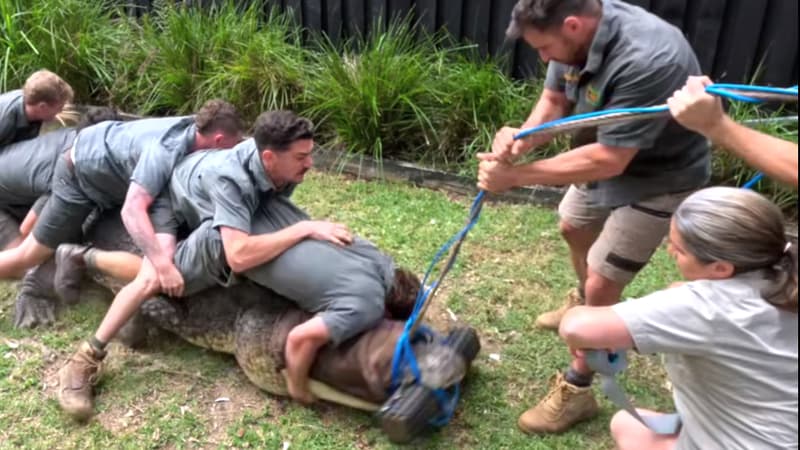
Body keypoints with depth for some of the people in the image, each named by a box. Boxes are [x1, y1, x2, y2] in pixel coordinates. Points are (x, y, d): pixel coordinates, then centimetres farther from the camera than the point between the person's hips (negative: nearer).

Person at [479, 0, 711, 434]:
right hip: (606, 158, 9)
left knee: (601, 285, -6)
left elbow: (608, 161, -39)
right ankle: (584, 301, 56)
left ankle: (576, 390, 13)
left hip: (656, 181, -8)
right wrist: (521, 138, -28)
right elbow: (554, 101, -6)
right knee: (573, 228, 27)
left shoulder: (647, 61, -40)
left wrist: (516, 176, -37)